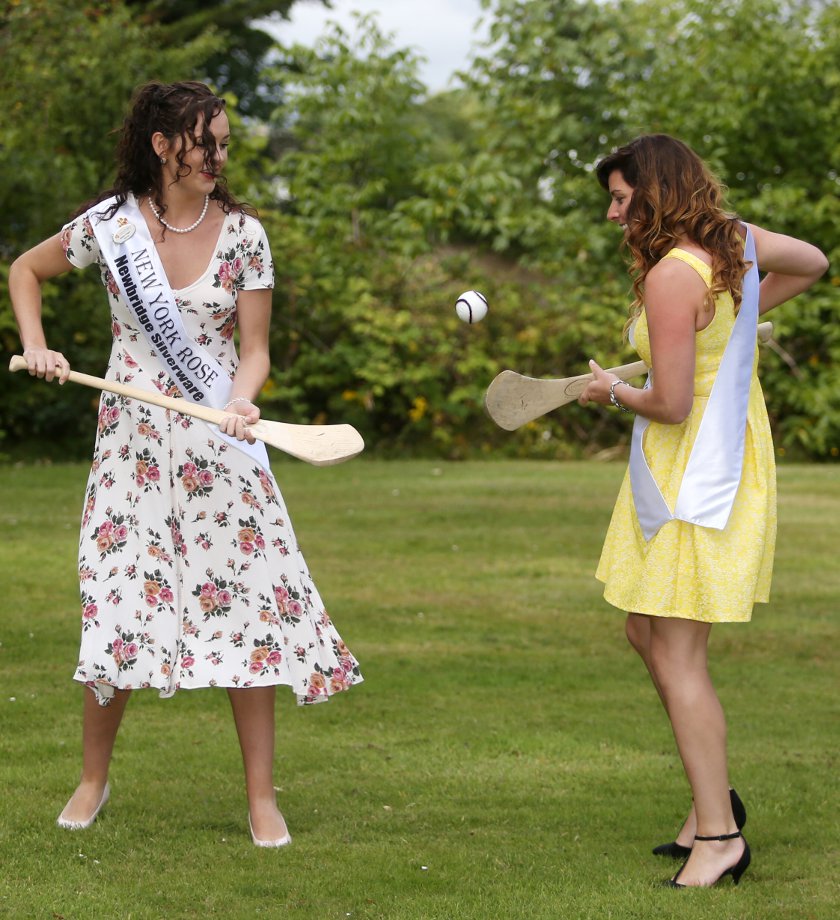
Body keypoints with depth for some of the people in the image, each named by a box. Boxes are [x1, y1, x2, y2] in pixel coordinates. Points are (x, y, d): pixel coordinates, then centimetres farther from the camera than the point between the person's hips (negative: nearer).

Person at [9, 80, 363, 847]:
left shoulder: (242, 233, -2)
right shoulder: (111, 224, -3)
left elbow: (254, 350, 0)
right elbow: (26, 271, 15)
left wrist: (241, 400, -20)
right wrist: (36, 346, 1)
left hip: (218, 441, 0)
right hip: (133, 438, 0)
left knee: (247, 602, -5)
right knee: (118, 602, -1)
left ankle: (262, 798, 4)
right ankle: (93, 778, 20)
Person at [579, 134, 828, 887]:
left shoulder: (671, 277, -21)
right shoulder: (734, 239, 5)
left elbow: (671, 404, -23)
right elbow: (812, 263, 25)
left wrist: (614, 392, -3)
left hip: (694, 478, -10)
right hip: (723, 454, 10)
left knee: (678, 657, -5)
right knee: (647, 632, 17)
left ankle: (720, 835, 1)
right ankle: (714, 796, 24)